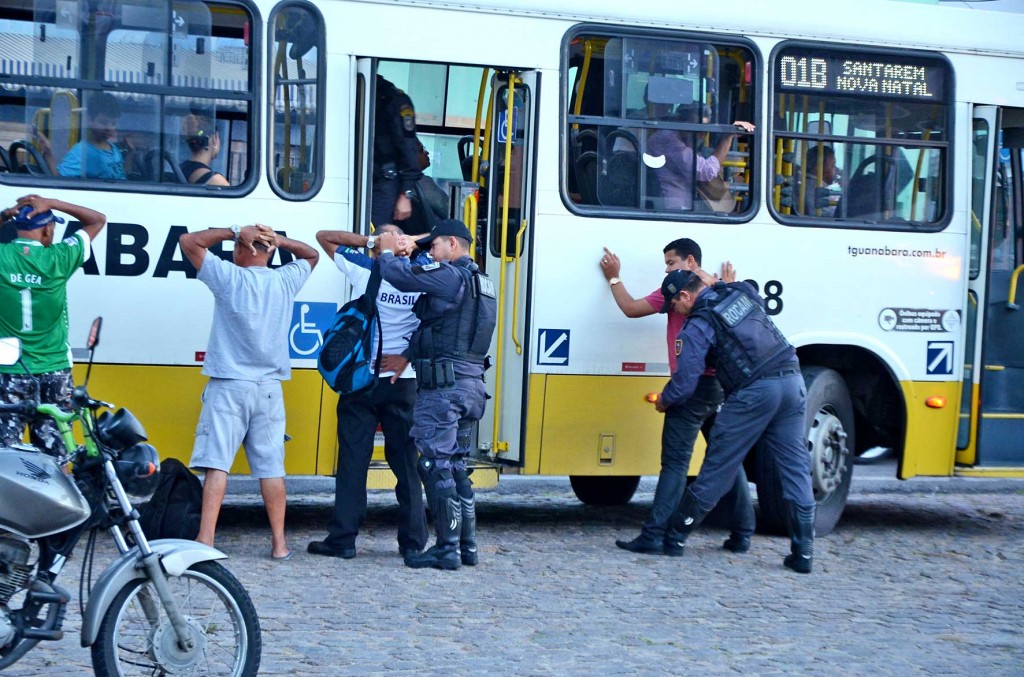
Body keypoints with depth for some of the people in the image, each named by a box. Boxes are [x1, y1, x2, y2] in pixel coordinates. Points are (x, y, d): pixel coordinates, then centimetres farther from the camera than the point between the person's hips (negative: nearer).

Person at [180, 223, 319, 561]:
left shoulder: (229, 277, -7)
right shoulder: (285, 281, 4)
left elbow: (188, 241, -2)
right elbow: (311, 255, 24)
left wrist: (234, 231, -1)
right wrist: (278, 239, 8)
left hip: (229, 386, -4)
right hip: (269, 389, 4)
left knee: (216, 463, -7)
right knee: (271, 467, 7)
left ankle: (205, 539, -14)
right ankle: (279, 543, 10)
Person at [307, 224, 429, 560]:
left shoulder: (363, 269, -3)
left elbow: (324, 237, 8)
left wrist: (367, 240, 1)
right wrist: (406, 357, -1)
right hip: (403, 382, 2)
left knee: (353, 461, 1)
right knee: (405, 463, 7)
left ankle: (343, 538, 0)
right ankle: (413, 541, 7)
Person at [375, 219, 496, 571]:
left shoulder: (449, 275, -12)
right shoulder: (480, 282, 17)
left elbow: (398, 275, -13)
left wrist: (388, 252, 6)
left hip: (443, 384, -9)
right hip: (469, 384, 9)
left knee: (437, 466, -6)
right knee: (455, 467, 17)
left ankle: (447, 550, -5)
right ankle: (467, 546, 20)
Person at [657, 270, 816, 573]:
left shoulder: (698, 327, -5)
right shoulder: (742, 292, 13)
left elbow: (684, 384, -5)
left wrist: (664, 401, 15)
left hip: (753, 393, -6)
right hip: (792, 381, 6)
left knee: (717, 469, 3)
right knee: (796, 470, 6)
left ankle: (675, 537, 14)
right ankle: (803, 552, 3)